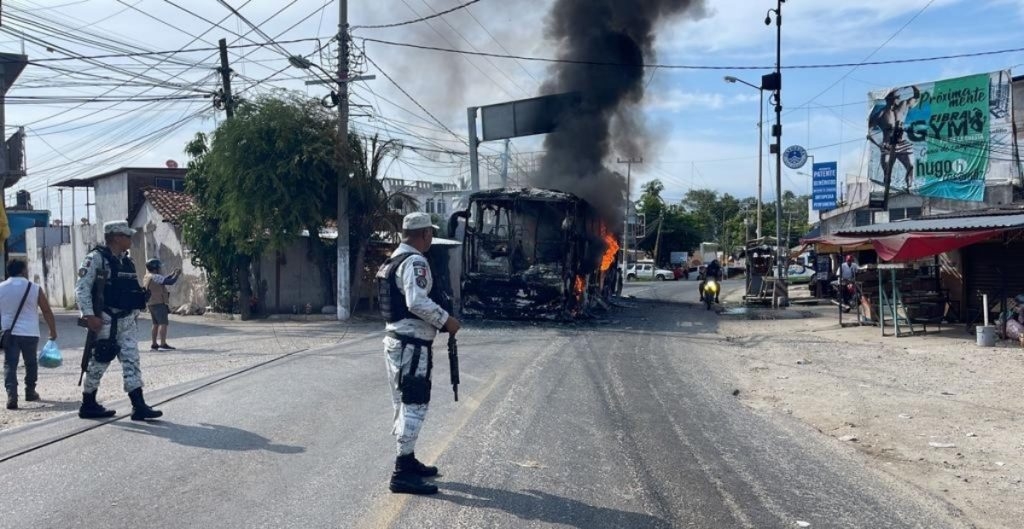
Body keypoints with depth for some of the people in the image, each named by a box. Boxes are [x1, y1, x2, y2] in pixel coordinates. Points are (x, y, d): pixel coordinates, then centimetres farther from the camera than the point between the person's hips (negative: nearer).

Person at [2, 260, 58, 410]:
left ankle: (11, 396, -14)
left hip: (9, 333, 1)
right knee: (31, 363, 17)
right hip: (30, 333, 0)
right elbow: (47, 311, 2)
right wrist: (53, 331, 11)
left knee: (10, 365, 1)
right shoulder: (34, 288, -1)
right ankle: (30, 392, 27)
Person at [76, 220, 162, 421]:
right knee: (99, 362, 2)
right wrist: (89, 315, -21)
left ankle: (139, 406, -1)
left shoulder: (126, 262, 14)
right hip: (105, 320, -7)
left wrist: (135, 315, 18)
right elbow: (82, 288, -14)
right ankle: (88, 406, 17)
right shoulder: (96, 258, -9)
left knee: (131, 361, 1)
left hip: (127, 320, 7)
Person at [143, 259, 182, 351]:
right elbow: (170, 282, -20)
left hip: (151, 304, 10)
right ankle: (163, 344, -17)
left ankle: (154, 344, 18)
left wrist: (172, 274, 21)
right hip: (159, 303, -10)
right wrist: (177, 274, -4)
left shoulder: (147, 277, 16)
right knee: (163, 323, -11)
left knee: (156, 323, 15)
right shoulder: (155, 277, -15)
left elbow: (164, 280, 23)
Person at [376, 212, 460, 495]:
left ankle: (407, 461, 29)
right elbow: (418, 302, -28)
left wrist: (437, 320, 16)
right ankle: (402, 473, -5)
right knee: (414, 405, -6)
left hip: (395, 340, 10)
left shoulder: (394, 260, 15)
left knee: (404, 404, 18)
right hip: (411, 346, -10)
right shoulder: (415, 262, -16)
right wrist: (446, 320, -16)